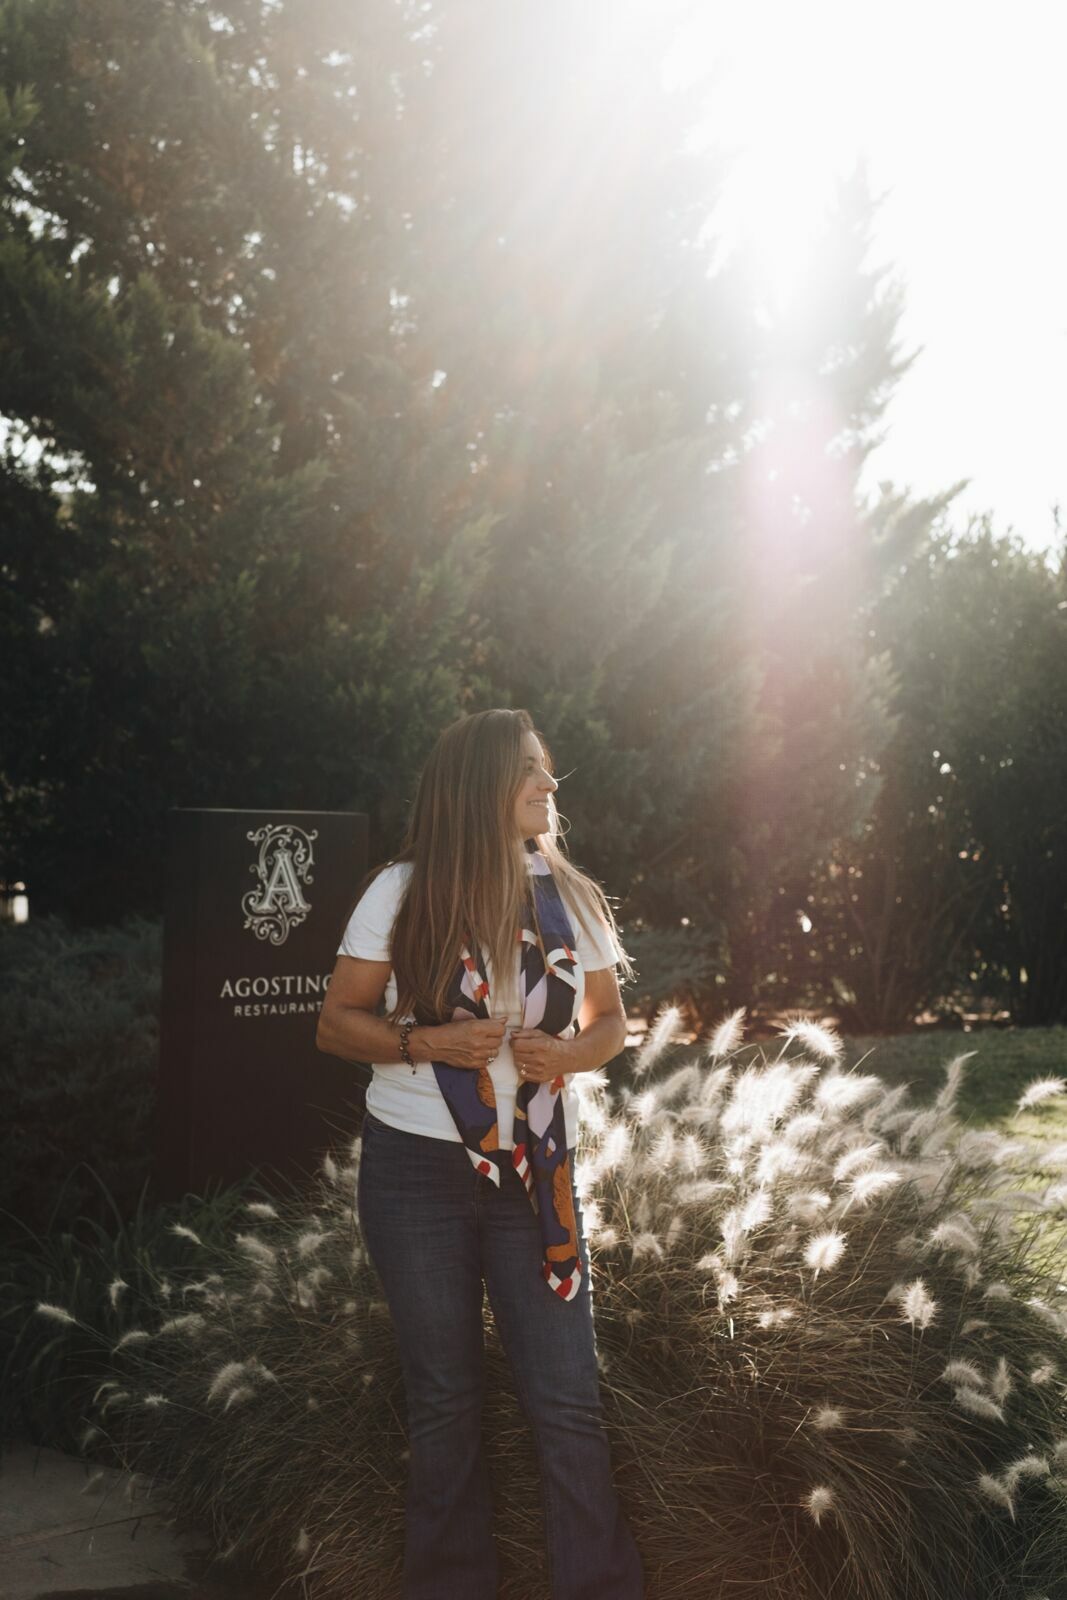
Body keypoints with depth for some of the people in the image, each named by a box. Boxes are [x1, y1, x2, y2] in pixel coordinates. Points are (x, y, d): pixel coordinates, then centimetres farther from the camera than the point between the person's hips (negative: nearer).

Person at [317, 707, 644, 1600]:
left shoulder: (573, 898, 3)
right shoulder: (402, 892, -5)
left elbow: (609, 1022, 12)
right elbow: (336, 1024, -1)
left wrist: (571, 1054, -11)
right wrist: (426, 1041, -19)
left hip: (536, 1173, 2)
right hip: (418, 1168, -1)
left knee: (568, 1399, -3)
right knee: (445, 1398, 10)